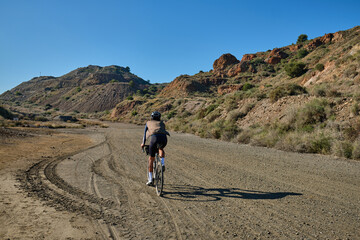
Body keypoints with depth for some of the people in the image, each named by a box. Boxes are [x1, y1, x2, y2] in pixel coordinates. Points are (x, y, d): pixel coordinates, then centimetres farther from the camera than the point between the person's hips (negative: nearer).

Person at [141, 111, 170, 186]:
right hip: (164, 138, 1)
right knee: (161, 149, 36)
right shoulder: (162, 123, 35)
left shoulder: (148, 123, 34)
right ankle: (162, 164, 11)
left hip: (154, 138, -1)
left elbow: (145, 133, 44)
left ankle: (150, 180, 19)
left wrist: (143, 143, 57)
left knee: (151, 159, 15)